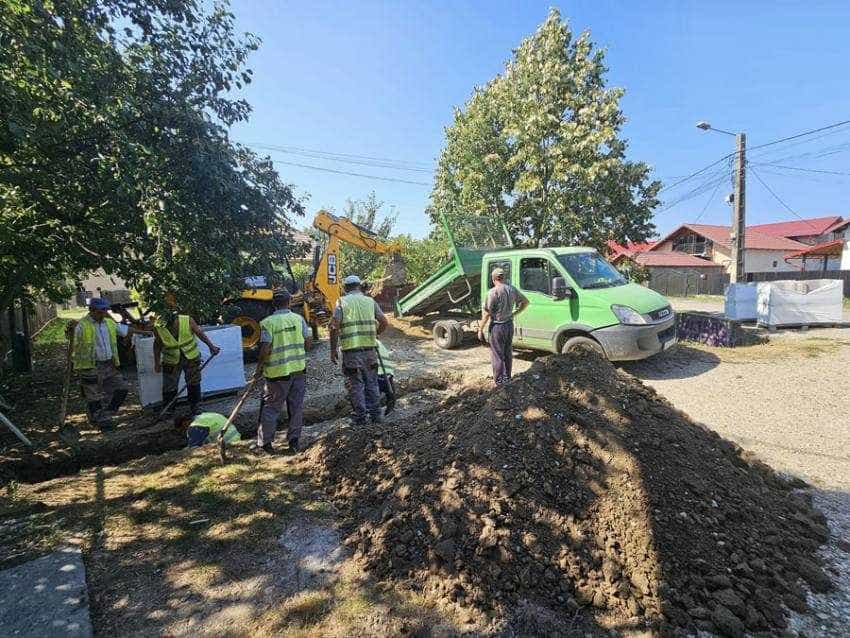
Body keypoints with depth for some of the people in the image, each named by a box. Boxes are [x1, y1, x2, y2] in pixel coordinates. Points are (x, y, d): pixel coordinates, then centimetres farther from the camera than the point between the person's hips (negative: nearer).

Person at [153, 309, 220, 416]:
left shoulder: (188, 321, -22)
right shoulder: (158, 328, -20)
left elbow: (199, 333, -4)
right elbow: (157, 345, -3)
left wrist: (211, 346, -2)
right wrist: (157, 363, 5)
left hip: (191, 358, 1)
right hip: (171, 362, -1)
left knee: (193, 384, 13)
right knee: (169, 388, 4)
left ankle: (194, 408, 30)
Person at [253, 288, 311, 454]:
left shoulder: (267, 322, -9)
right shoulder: (299, 318, 0)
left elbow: (265, 350, -14)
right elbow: (309, 343, 0)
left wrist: (259, 370, -1)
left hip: (278, 372, -2)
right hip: (299, 369, 3)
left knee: (271, 408, 10)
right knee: (296, 407, 11)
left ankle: (264, 443, 17)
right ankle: (294, 441, 17)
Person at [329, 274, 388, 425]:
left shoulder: (342, 302, -1)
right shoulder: (370, 301, 8)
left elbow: (334, 327, -10)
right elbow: (384, 322, 2)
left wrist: (333, 349, -3)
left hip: (351, 350, -3)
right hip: (370, 348, 3)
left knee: (355, 384, 6)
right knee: (371, 382, 15)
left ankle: (360, 417, 11)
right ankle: (376, 414, 20)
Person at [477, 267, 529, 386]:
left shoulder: (493, 292, -18)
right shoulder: (512, 289, 3)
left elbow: (486, 313, -18)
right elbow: (525, 302, 15)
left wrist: (480, 329, -11)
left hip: (497, 326, -7)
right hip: (509, 325, 7)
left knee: (497, 355, 2)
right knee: (508, 352, 18)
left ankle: (499, 380, 8)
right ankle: (507, 376, 31)